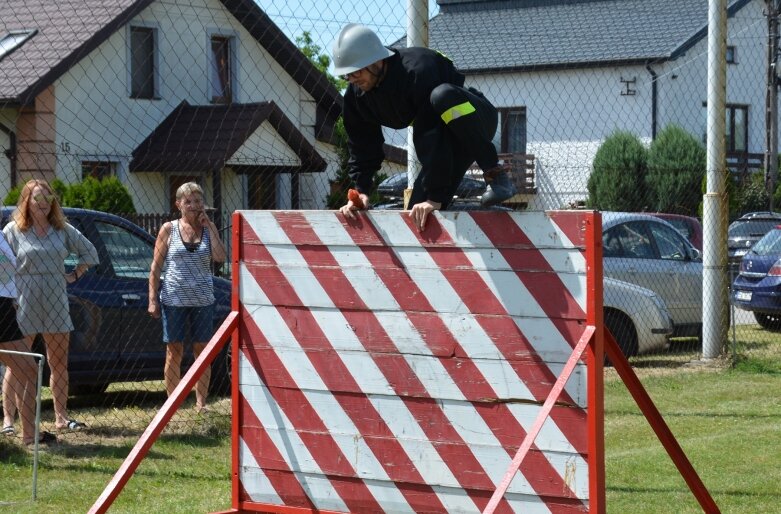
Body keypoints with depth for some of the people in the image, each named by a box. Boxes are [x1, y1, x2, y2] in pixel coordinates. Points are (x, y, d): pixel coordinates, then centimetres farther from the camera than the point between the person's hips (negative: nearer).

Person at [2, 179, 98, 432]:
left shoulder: (63, 230, 7)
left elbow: (89, 252, 18)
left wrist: (75, 275, 7)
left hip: (56, 305, 4)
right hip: (24, 307, -4)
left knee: (59, 364, 9)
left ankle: (61, 418, 17)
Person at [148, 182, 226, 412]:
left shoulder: (208, 228, 6)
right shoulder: (169, 229, 1)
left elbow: (220, 257, -11)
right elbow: (156, 267, 1)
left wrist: (208, 226, -9)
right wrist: (153, 300, -5)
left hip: (203, 300, 2)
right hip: (174, 299, -2)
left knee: (203, 351, 6)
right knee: (174, 352, 2)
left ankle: (201, 402, 14)